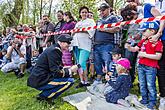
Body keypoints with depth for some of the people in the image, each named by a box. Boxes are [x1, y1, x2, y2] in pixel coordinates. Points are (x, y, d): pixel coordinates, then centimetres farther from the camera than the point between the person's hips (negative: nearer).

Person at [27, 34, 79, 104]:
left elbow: (58, 68, 18)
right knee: (70, 81, -15)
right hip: (40, 81, -10)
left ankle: (44, 94, 12)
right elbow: (56, 73, -20)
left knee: (68, 76, 18)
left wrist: (70, 69, 7)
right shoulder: (54, 51, -17)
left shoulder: (54, 49, 12)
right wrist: (70, 70, -9)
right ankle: (44, 96, -4)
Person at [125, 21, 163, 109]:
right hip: (141, 66, 7)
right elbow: (135, 49, 12)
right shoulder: (143, 41, 10)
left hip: (150, 68, -7)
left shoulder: (157, 42, -12)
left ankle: (152, 102, 20)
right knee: (142, 84, 16)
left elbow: (158, 57, -19)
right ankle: (144, 100, 31)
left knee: (150, 85, 3)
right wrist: (129, 47, -8)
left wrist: (145, 54, -21)